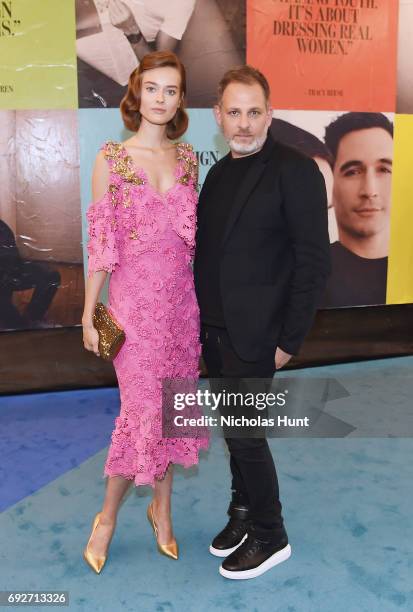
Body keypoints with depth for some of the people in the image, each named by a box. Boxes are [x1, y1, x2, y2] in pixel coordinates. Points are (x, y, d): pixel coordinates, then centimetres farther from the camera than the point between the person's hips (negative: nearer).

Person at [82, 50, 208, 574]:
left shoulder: (188, 158, 8)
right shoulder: (111, 158, -3)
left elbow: (195, 235, 12)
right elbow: (99, 241, -4)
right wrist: (89, 315, -4)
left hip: (181, 298, 4)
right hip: (134, 299, -4)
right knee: (143, 409, -2)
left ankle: (162, 507, 32)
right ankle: (108, 516, 23)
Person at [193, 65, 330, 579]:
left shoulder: (295, 171, -11)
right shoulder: (219, 173, 11)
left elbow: (313, 261, -13)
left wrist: (289, 340, -14)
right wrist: (204, 321, 9)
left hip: (253, 336, -6)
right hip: (214, 330, 7)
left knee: (246, 434, 1)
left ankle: (269, 537, 22)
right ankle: (244, 512, 36)